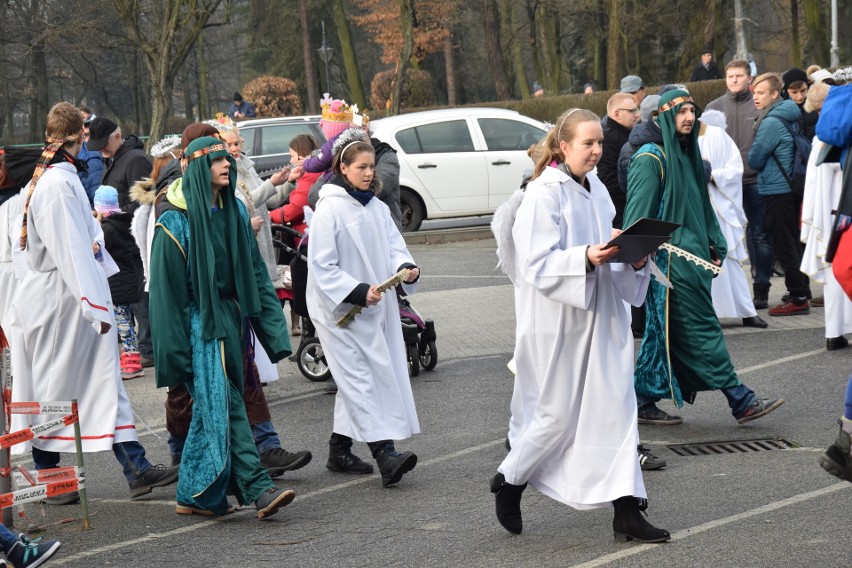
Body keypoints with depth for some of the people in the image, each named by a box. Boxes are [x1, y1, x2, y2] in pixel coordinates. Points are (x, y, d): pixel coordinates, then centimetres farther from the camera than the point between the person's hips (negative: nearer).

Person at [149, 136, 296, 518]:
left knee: (210, 408, 12)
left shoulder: (235, 212, 10)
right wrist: (174, 347, -12)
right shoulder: (176, 221, -10)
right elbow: (166, 288, -9)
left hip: (231, 318, 7)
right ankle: (257, 489, -17)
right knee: (223, 406, -12)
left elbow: (255, 271, 13)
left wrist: (273, 328, 7)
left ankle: (196, 495, 20)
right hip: (199, 323, -7)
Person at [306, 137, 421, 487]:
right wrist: (358, 291, -21)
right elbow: (322, 266, -13)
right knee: (360, 380, -12)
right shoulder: (329, 209, -10)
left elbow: (394, 248, 11)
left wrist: (407, 269, -12)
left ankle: (339, 450, 23)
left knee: (353, 381, 12)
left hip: (376, 306, 7)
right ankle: (384, 453, -21)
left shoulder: (377, 208, 12)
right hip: (340, 310, -7)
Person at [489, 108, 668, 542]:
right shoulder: (543, 195, -13)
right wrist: (586, 258, -32)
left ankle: (626, 511, 3)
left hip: (599, 319, 7)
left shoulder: (597, 190, 11)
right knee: (558, 414, 3)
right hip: (558, 324, -7)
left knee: (616, 407, 1)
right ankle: (509, 480, 28)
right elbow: (538, 265, -18)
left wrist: (633, 258, -2)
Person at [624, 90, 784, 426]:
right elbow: (638, 213, -15)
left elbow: (702, 207, 23)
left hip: (692, 258, 9)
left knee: (664, 333, 10)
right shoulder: (650, 158, -9)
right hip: (669, 258, -9)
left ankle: (644, 403, 14)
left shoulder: (687, 156, 19)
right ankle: (740, 401, -7)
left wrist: (715, 247, 16)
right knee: (701, 329, -7)